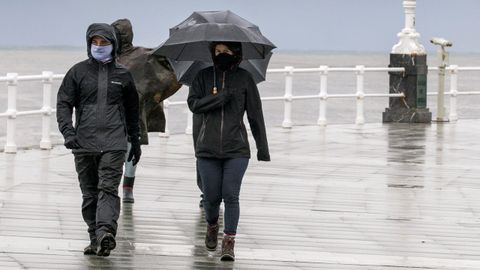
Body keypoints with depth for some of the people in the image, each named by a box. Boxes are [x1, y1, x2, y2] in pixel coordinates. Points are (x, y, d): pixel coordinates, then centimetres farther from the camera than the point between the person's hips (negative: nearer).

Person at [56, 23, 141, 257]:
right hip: (84, 142, 1)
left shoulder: (122, 75, 12)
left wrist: (135, 141, 23)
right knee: (89, 193, 5)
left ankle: (105, 232, -29)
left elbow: (132, 110, 21)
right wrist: (67, 132, -13)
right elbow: (64, 103, 3)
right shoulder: (78, 72, 8)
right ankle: (95, 238, 12)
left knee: (108, 188, -16)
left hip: (113, 143, -1)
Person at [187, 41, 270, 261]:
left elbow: (255, 114, 5)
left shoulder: (244, 79, 3)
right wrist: (221, 97, -18)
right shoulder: (204, 76, 6)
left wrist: (262, 148, 4)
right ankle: (212, 226, 34)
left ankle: (229, 241, -6)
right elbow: (193, 103, -7)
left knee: (231, 195, -10)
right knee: (211, 196, 4)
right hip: (207, 148, 1)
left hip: (236, 149, -1)